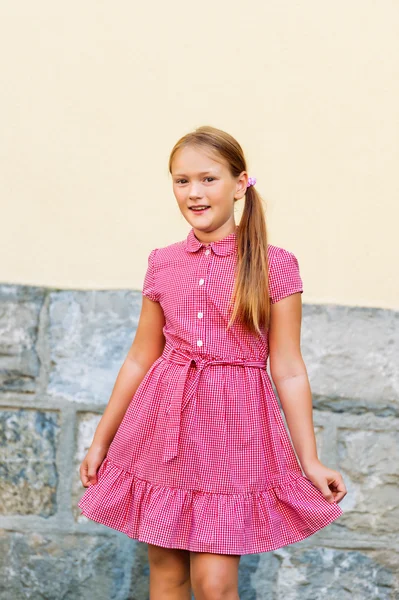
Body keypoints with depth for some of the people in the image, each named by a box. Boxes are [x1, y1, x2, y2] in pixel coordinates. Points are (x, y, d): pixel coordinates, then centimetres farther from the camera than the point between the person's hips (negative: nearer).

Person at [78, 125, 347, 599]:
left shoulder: (274, 266, -4)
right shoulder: (162, 264, 6)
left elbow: (288, 371, -2)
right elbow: (140, 358, 13)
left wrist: (310, 461, -1)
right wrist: (101, 440, 17)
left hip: (234, 425, -3)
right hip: (164, 422, 4)